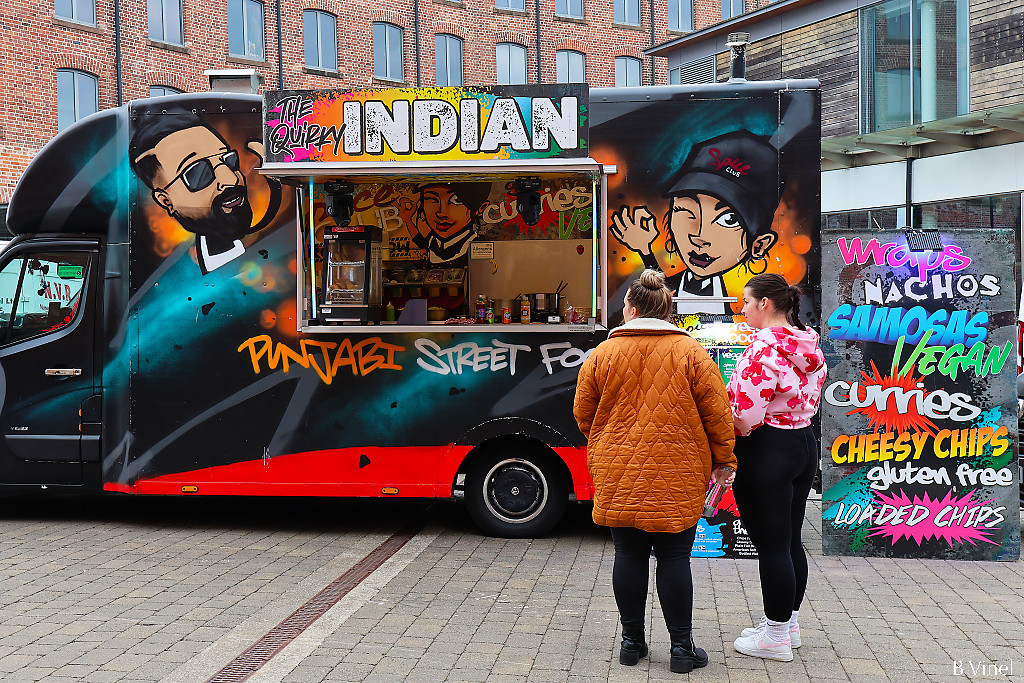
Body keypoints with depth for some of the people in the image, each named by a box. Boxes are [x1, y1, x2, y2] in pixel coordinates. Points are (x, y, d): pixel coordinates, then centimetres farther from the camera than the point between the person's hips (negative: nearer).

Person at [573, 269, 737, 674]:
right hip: (678, 476, -1)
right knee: (674, 557, 5)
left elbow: (583, 414, 8)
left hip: (618, 476, 1)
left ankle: (632, 640, 20)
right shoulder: (690, 351, -2)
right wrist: (723, 460, 9)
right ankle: (681, 646, 12)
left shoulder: (603, 353, 2)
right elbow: (717, 412, -2)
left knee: (629, 555, 10)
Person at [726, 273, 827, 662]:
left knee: (770, 545, 1)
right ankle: (788, 623, 31)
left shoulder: (763, 349, -20)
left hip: (765, 451, -9)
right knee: (790, 541, 18)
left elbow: (746, 417, -23)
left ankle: (776, 637, 11)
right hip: (804, 444, 9)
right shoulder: (810, 347, 8)